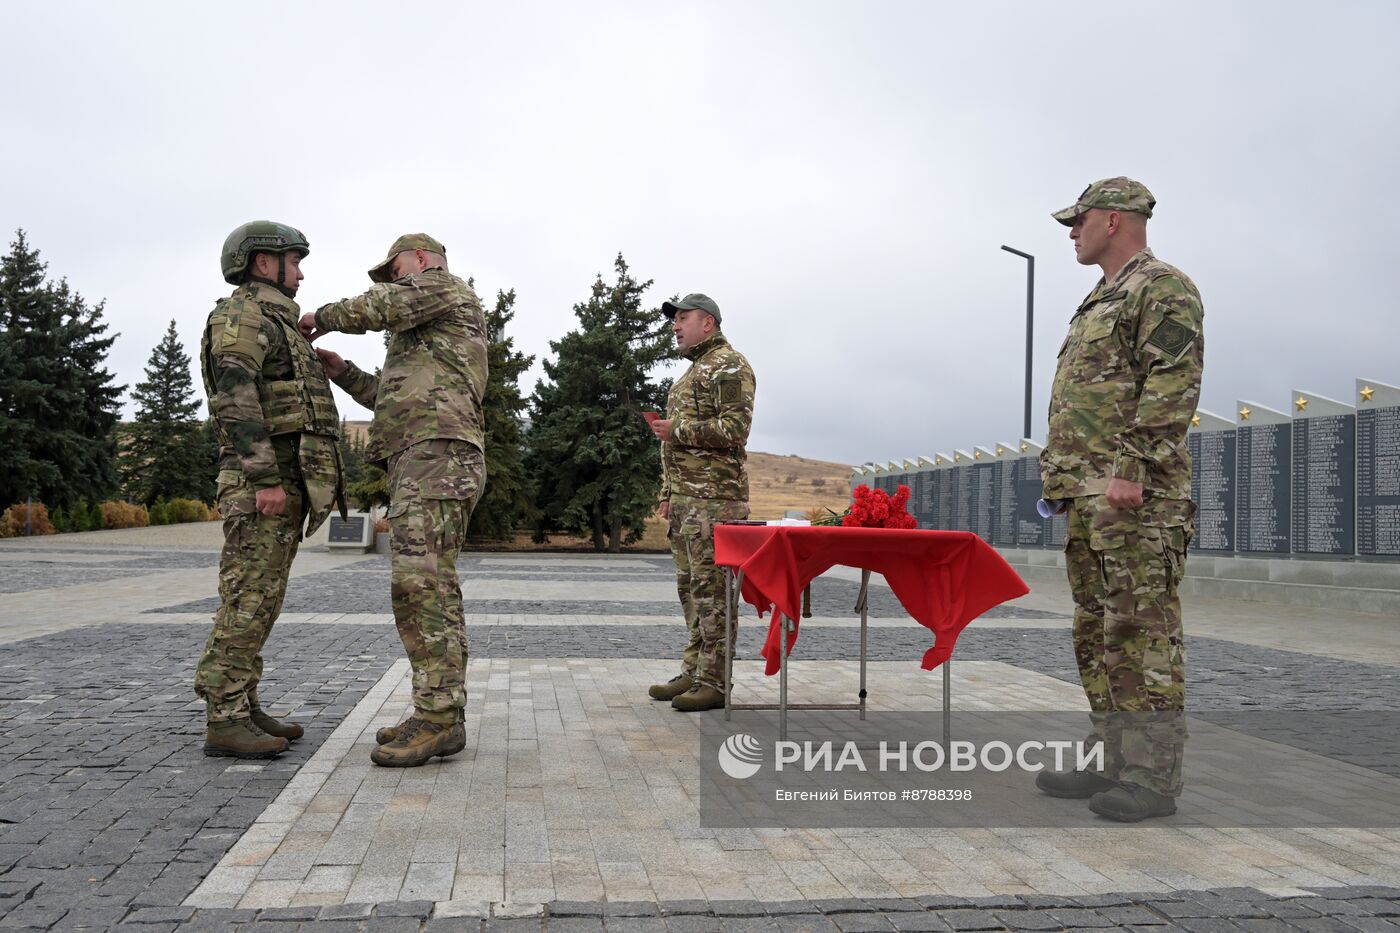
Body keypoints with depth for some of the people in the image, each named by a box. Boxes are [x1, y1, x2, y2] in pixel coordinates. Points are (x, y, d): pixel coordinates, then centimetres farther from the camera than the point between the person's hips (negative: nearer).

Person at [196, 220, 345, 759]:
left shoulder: (273, 326, 26)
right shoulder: (242, 315, -6)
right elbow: (235, 399, -19)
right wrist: (266, 479, -25)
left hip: (282, 484, 10)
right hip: (260, 483, -10)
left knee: (259, 600, 9)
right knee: (248, 598, -10)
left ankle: (242, 709, 13)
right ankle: (225, 721, -8)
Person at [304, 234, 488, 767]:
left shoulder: (447, 288, 6)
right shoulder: (426, 335, 34)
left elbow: (381, 305, -11)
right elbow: (394, 401, 31)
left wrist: (323, 317, 6)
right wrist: (343, 373, 24)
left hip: (434, 456, -10)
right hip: (426, 462, 10)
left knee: (419, 583, -17)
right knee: (433, 588, 6)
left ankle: (437, 718, -19)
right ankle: (442, 717, 8)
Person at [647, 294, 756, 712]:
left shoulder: (728, 364, -5)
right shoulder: (694, 371, 25)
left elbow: (735, 427, -17)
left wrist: (677, 430, -13)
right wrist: (669, 494, 22)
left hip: (713, 497, -10)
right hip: (686, 495, 10)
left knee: (711, 587, -9)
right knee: (690, 586, 11)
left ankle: (715, 681, -5)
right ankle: (693, 672, 18)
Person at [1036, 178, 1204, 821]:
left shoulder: (1163, 289, -4)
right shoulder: (1098, 304, 25)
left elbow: (1173, 387, -15)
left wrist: (1132, 469, -22)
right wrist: (1065, 479, 18)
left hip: (1136, 497, -10)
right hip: (1088, 499, 10)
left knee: (1142, 632, -7)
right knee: (1097, 633, 11)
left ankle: (1153, 776, -1)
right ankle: (1115, 762, 18)